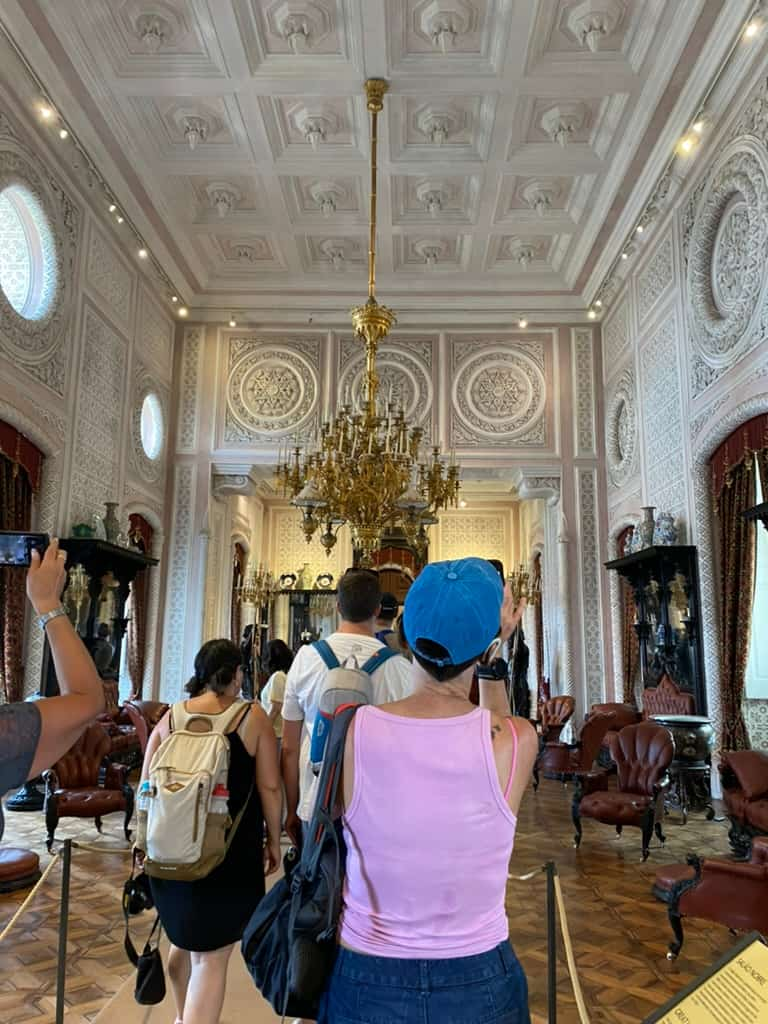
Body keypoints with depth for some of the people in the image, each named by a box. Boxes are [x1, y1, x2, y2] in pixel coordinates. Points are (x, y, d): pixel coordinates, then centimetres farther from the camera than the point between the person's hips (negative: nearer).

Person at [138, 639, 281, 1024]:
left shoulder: (170, 717, 0)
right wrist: (273, 840, 5)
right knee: (212, 955, 4)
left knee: (183, 938, 26)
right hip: (230, 853, -5)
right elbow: (269, 787, -8)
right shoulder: (253, 717, -9)